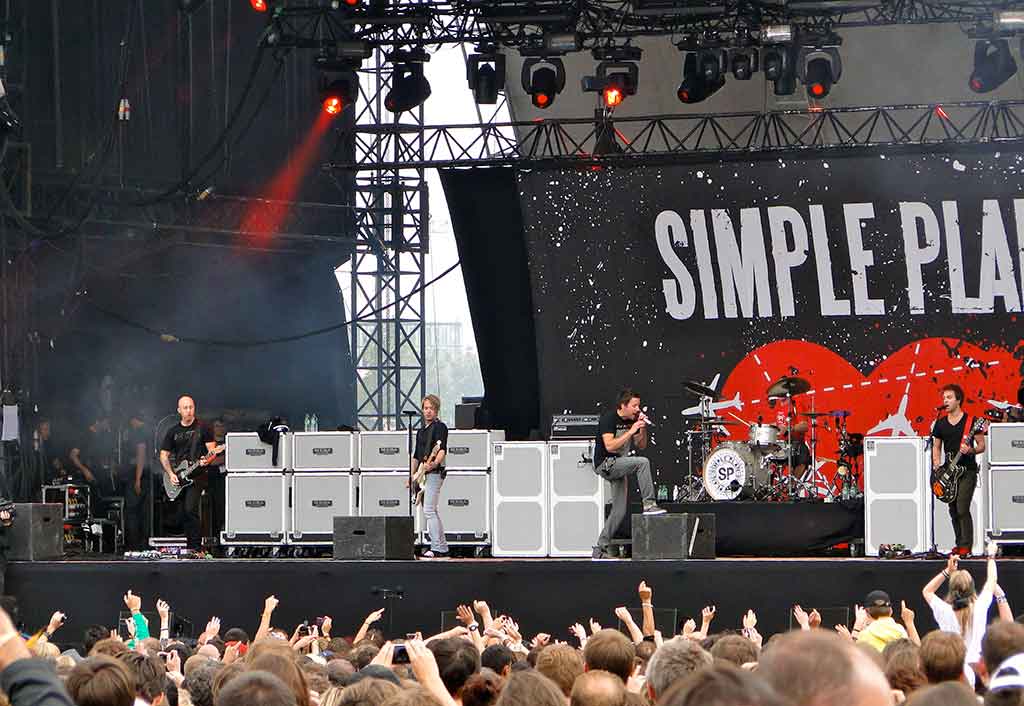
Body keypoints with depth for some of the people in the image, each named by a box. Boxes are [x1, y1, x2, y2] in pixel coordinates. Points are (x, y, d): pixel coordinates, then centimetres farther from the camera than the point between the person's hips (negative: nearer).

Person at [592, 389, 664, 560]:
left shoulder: (631, 421, 8)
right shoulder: (608, 419, -15)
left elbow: (641, 446, 13)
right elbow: (609, 446, -26)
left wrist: (643, 429, -5)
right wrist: (631, 431, -25)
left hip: (618, 466, 9)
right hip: (605, 464, -9)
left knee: (619, 512, 5)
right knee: (642, 462, -28)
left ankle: (600, 550, 11)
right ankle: (649, 504, -23)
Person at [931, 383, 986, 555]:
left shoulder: (971, 422, -4)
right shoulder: (940, 423, 10)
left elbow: (982, 445, -1)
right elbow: (936, 446, 17)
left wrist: (971, 450, -21)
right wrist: (937, 464, 2)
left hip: (967, 471, -5)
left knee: (962, 509, -15)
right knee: (953, 511, 6)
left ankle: (966, 546, -11)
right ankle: (959, 544, 16)